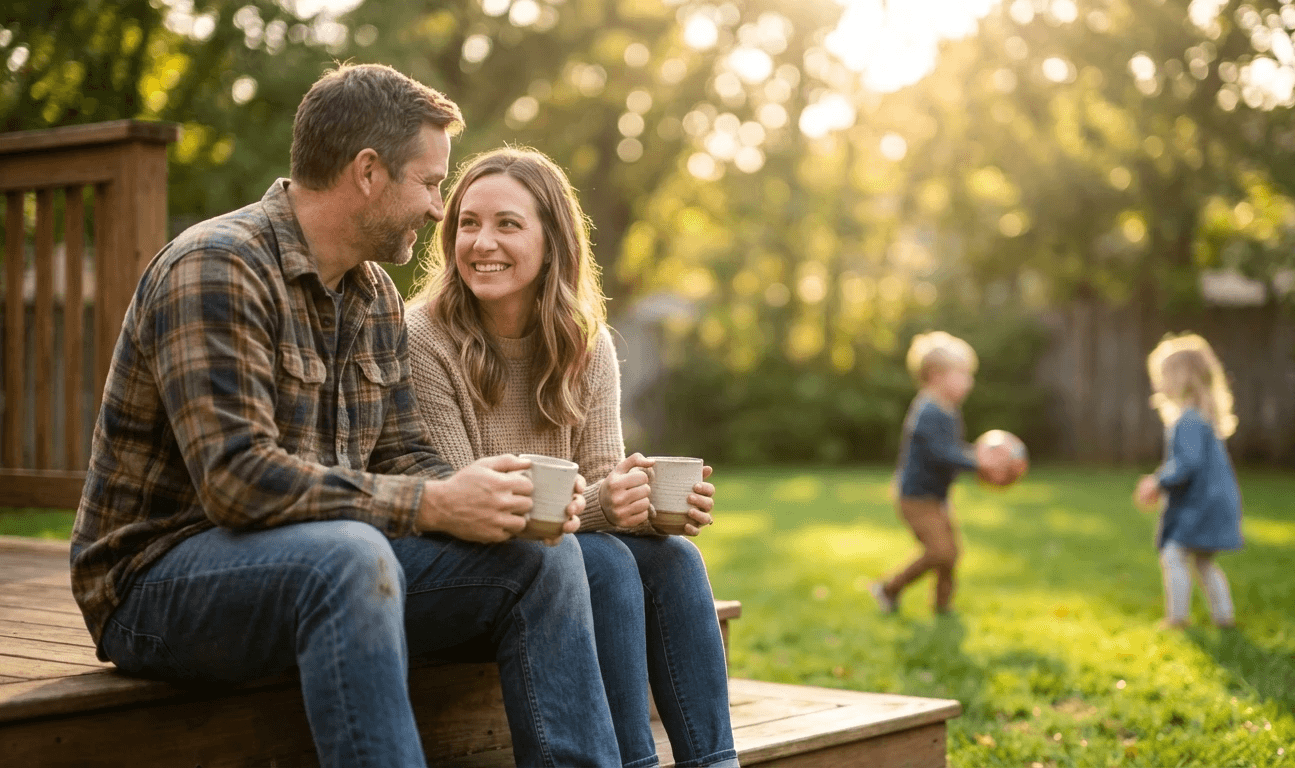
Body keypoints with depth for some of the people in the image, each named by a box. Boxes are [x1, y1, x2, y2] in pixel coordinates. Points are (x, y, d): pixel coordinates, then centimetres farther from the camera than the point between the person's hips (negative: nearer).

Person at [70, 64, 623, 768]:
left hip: (329, 564, 8)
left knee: (541, 556, -7)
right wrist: (433, 505, -26)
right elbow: (237, 478, -27)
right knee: (352, 556, -38)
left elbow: (401, 457, 11)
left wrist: (507, 501, -10)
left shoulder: (376, 295, 11)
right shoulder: (215, 268, -18)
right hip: (162, 578, -8)